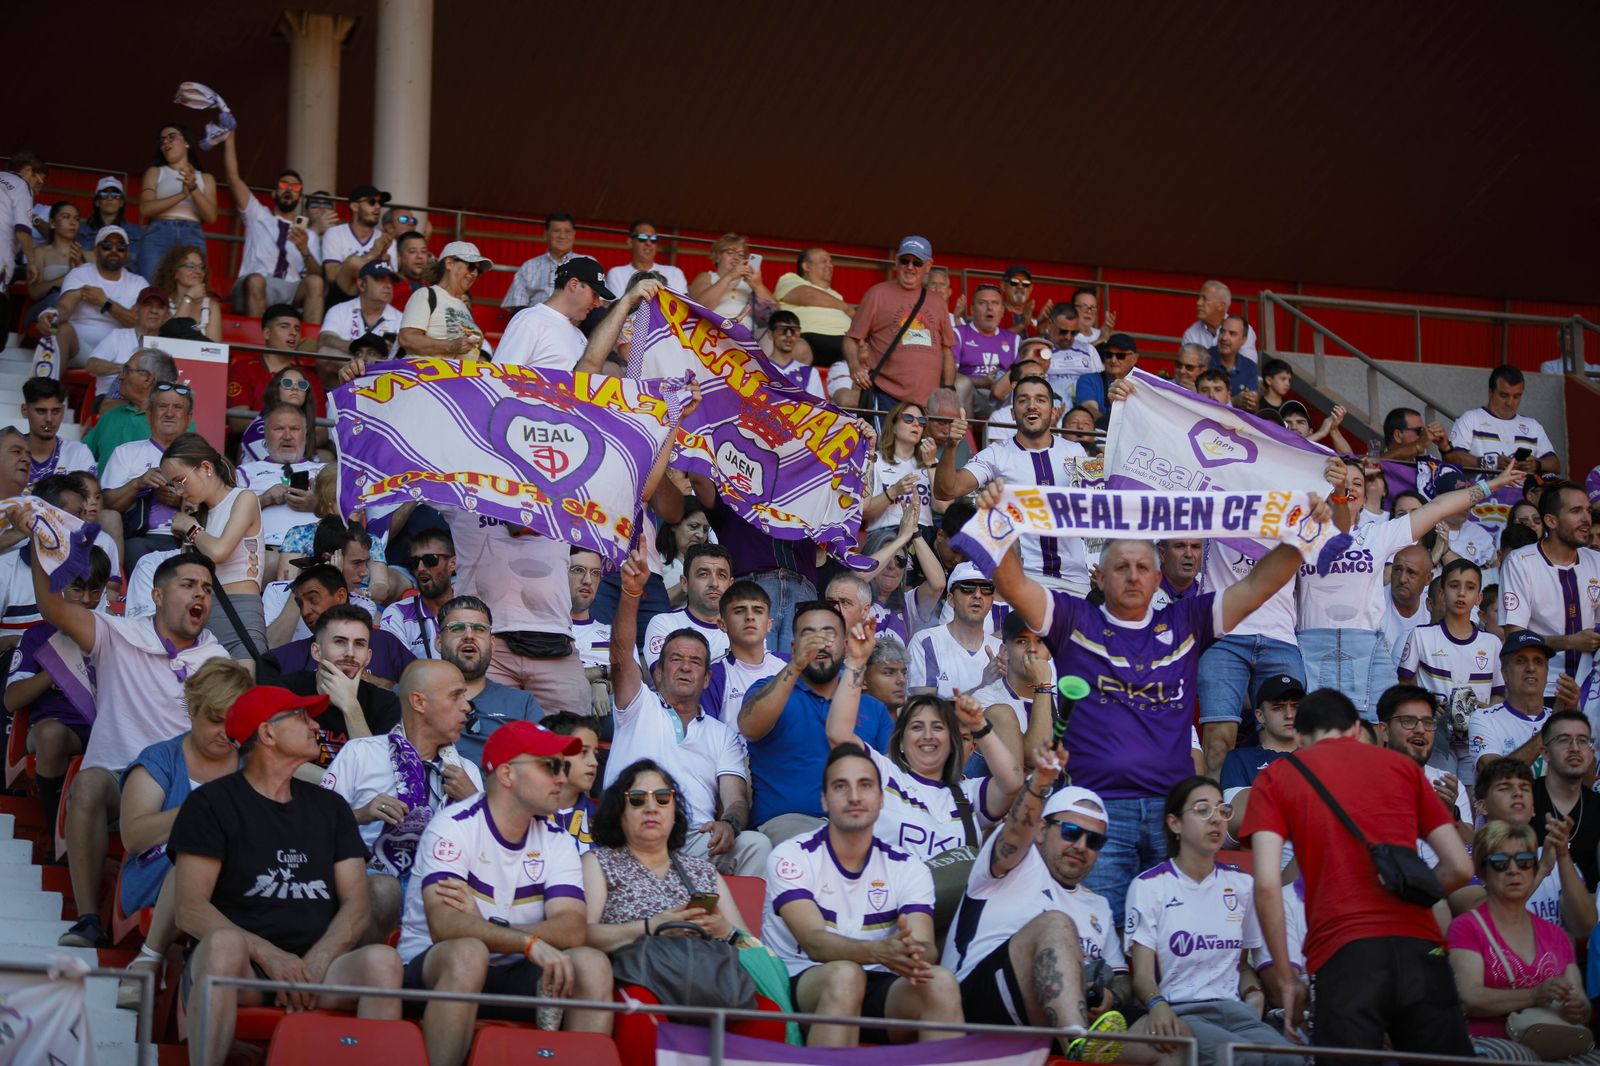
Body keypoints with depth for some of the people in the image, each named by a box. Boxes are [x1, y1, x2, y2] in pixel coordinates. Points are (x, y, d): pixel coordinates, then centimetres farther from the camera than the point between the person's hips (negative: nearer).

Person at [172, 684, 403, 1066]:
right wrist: (269, 956, -17)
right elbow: (189, 909, -4)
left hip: (316, 968, 3)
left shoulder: (329, 806, 22)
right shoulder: (211, 802, 7)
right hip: (245, 966, -3)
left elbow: (356, 903, 11)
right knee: (225, 943, -37)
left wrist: (315, 963, -10)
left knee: (382, 960, -28)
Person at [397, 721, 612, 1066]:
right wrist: (530, 943, -36)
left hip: (509, 978, 5)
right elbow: (443, 926, -25)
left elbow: (573, 930, -11)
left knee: (592, 964, -20)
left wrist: (483, 926, -22)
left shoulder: (556, 843, 6)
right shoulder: (454, 828, -10)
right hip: (432, 969, -4)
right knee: (469, 952, -36)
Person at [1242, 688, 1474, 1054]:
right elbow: (1459, 867, 15)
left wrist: (1286, 980, 7)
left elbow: (1267, 885, 0)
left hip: (1344, 954, -2)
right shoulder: (1403, 766, 19)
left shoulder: (1275, 778, 13)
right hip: (1419, 946, 2)